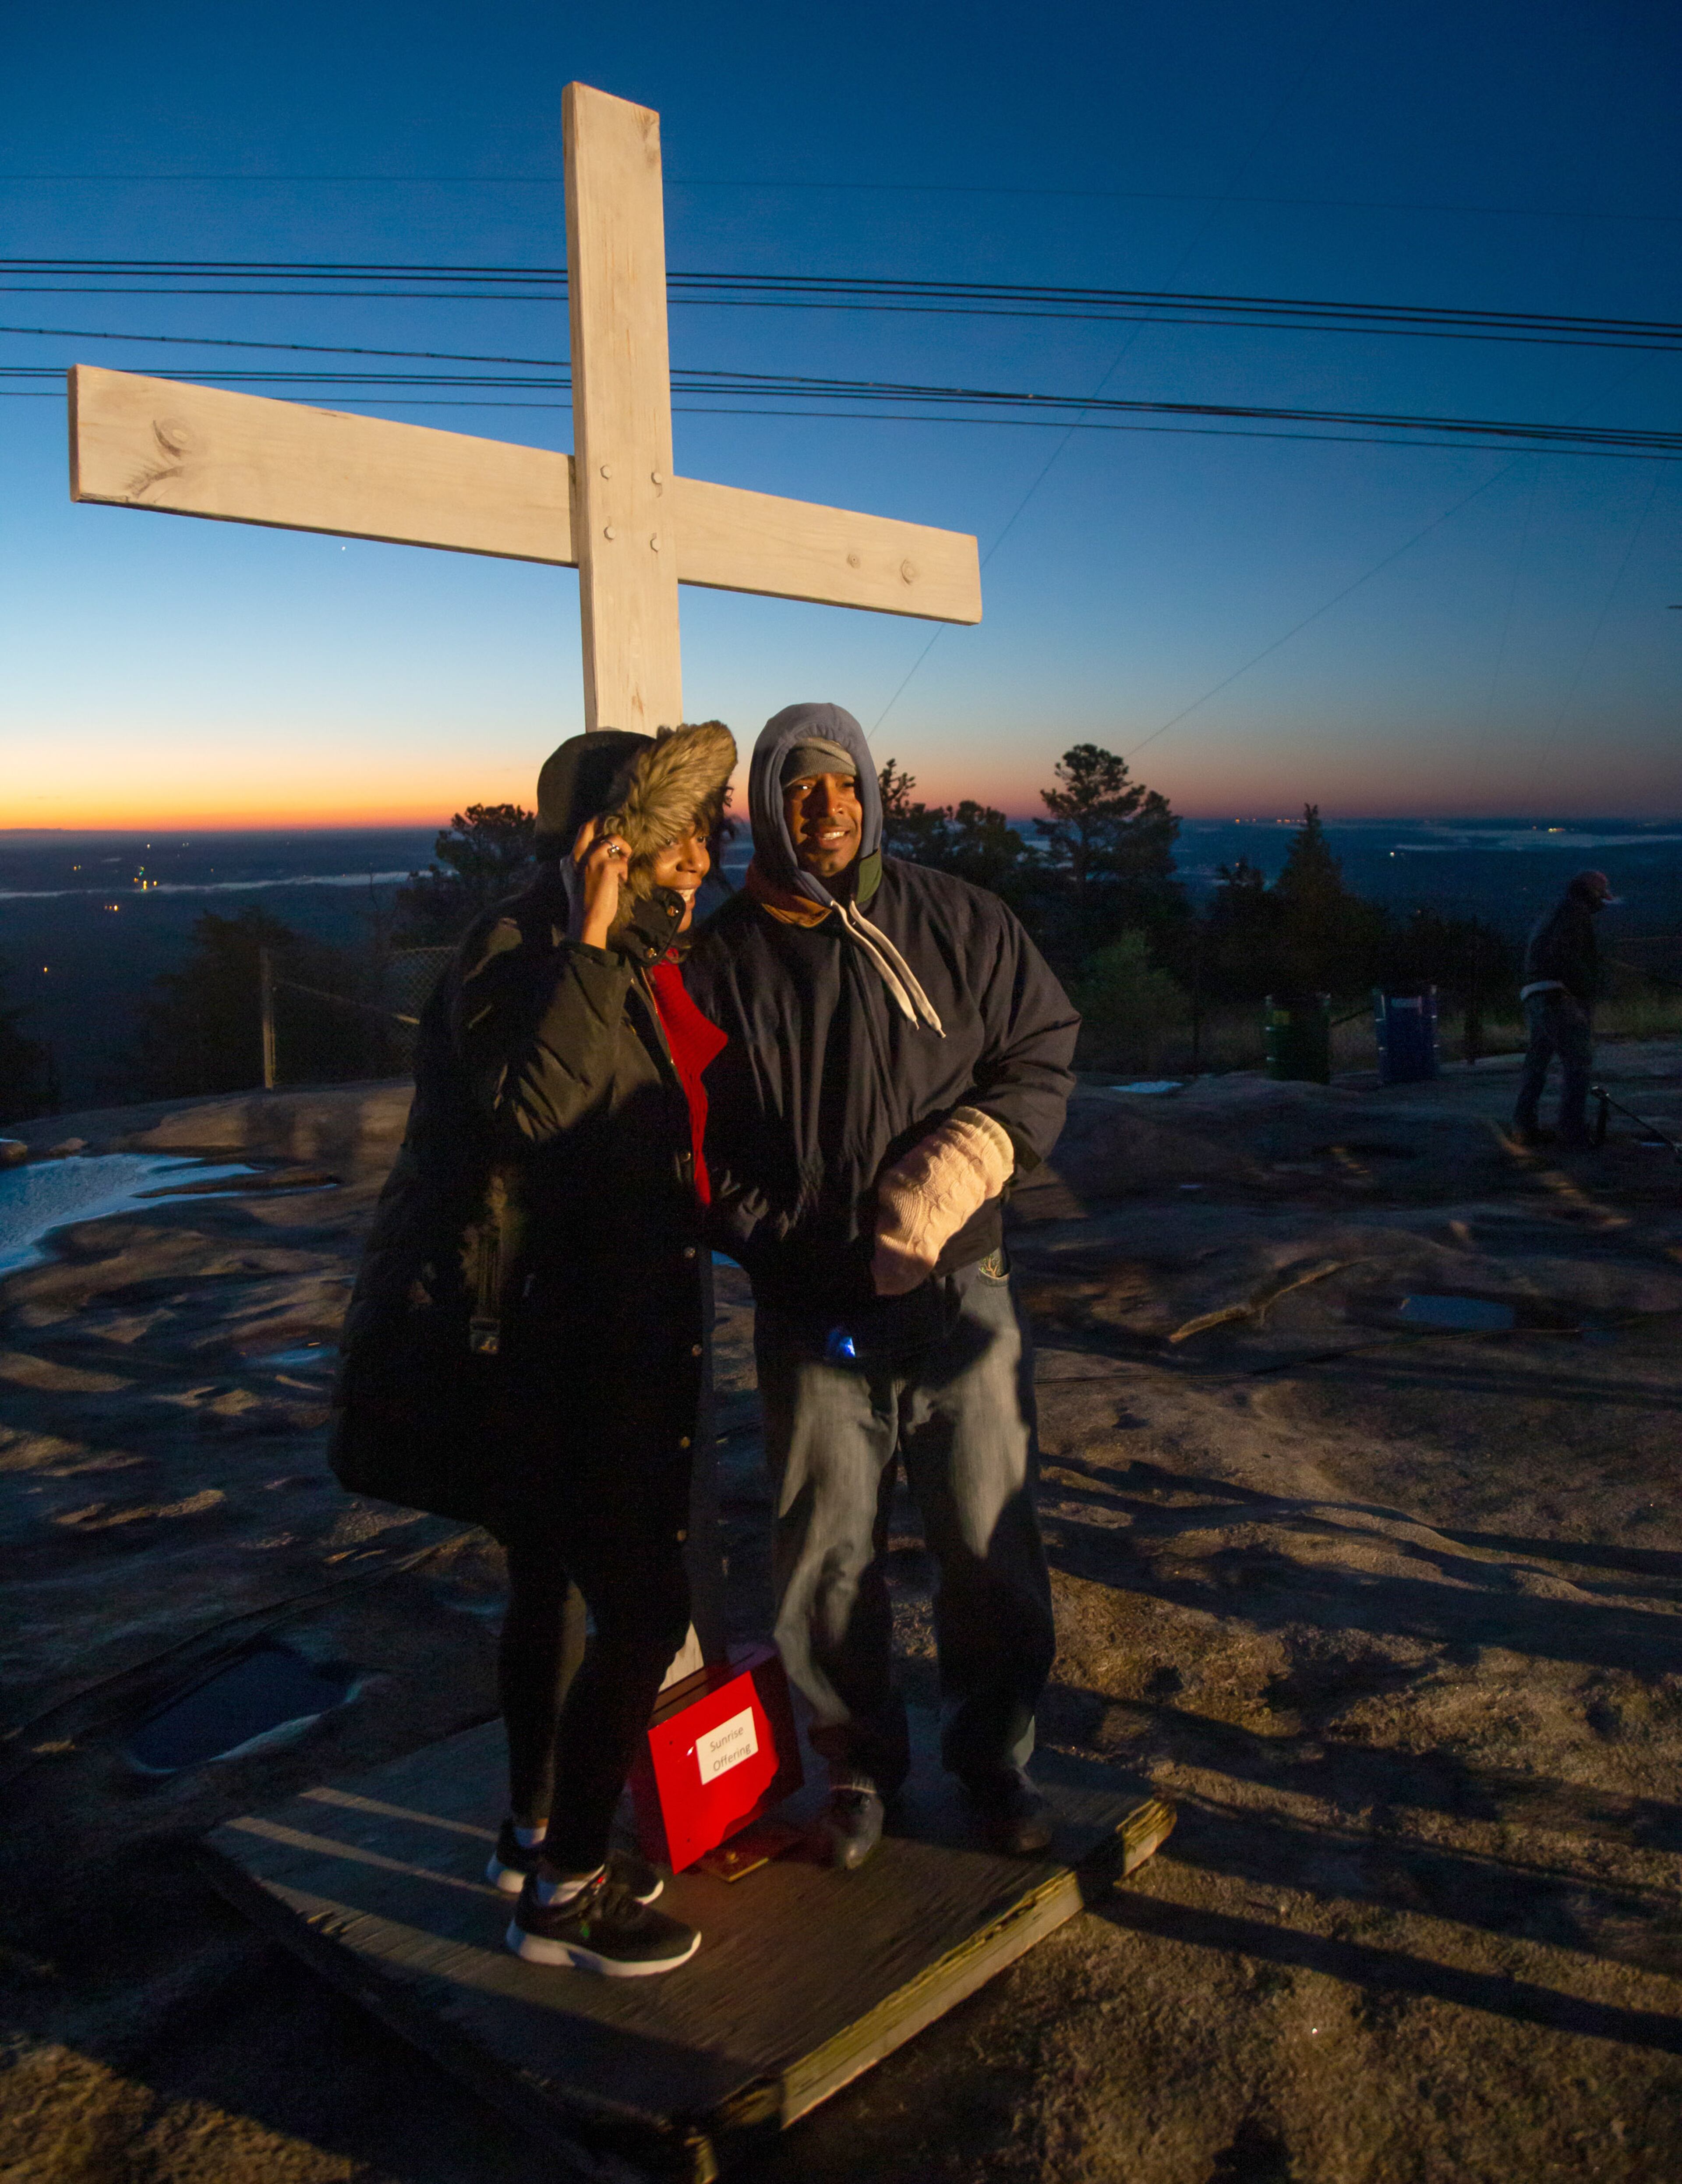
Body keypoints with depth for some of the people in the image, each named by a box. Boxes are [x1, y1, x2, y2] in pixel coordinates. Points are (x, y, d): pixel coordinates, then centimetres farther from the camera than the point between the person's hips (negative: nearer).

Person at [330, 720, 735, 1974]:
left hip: (605, 1339, 10)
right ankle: (562, 1894, 13)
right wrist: (585, 942, -32)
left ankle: (537, 1834, 39)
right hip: (548, 1343, -10)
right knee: (646, 1612, -5)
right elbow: (530, 1100, -36)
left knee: (554, 1583, 21)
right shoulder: (517, 952, -17)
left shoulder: (638, 965, 10)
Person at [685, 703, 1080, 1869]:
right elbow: (703, 1157, -1)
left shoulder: (958, 921, 0)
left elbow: (1043, 1054, 4)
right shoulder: (721, 963, -2)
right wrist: (815, 1248, -13)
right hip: (813, 1322, 0)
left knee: (993, 1549, 9)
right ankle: (862, 1765, 34)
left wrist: (958, 1165, -13)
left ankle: (996, 1756, 33)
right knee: (830, 1561, 11)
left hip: (963, 1303, 1)